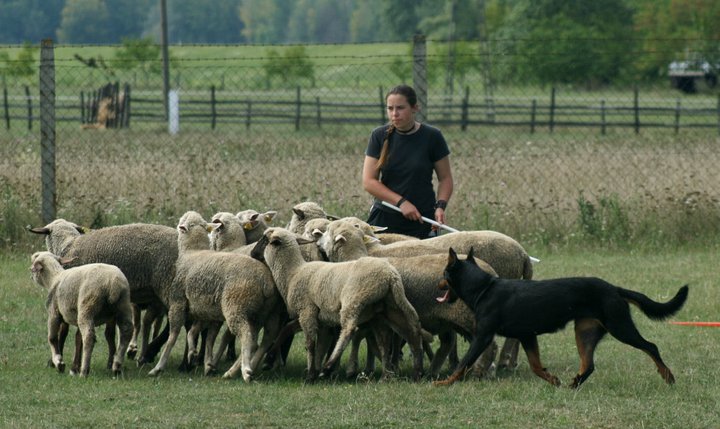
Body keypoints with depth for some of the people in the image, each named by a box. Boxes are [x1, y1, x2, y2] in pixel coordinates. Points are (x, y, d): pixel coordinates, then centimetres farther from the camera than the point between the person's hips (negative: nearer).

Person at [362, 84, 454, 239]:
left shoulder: (432, 137, -2)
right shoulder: (379, 136, 1)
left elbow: (445, 178, 6)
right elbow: (368, 181, -2)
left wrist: (441, 206, -12)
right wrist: (401, 202, -13)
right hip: (384, 218, 1)